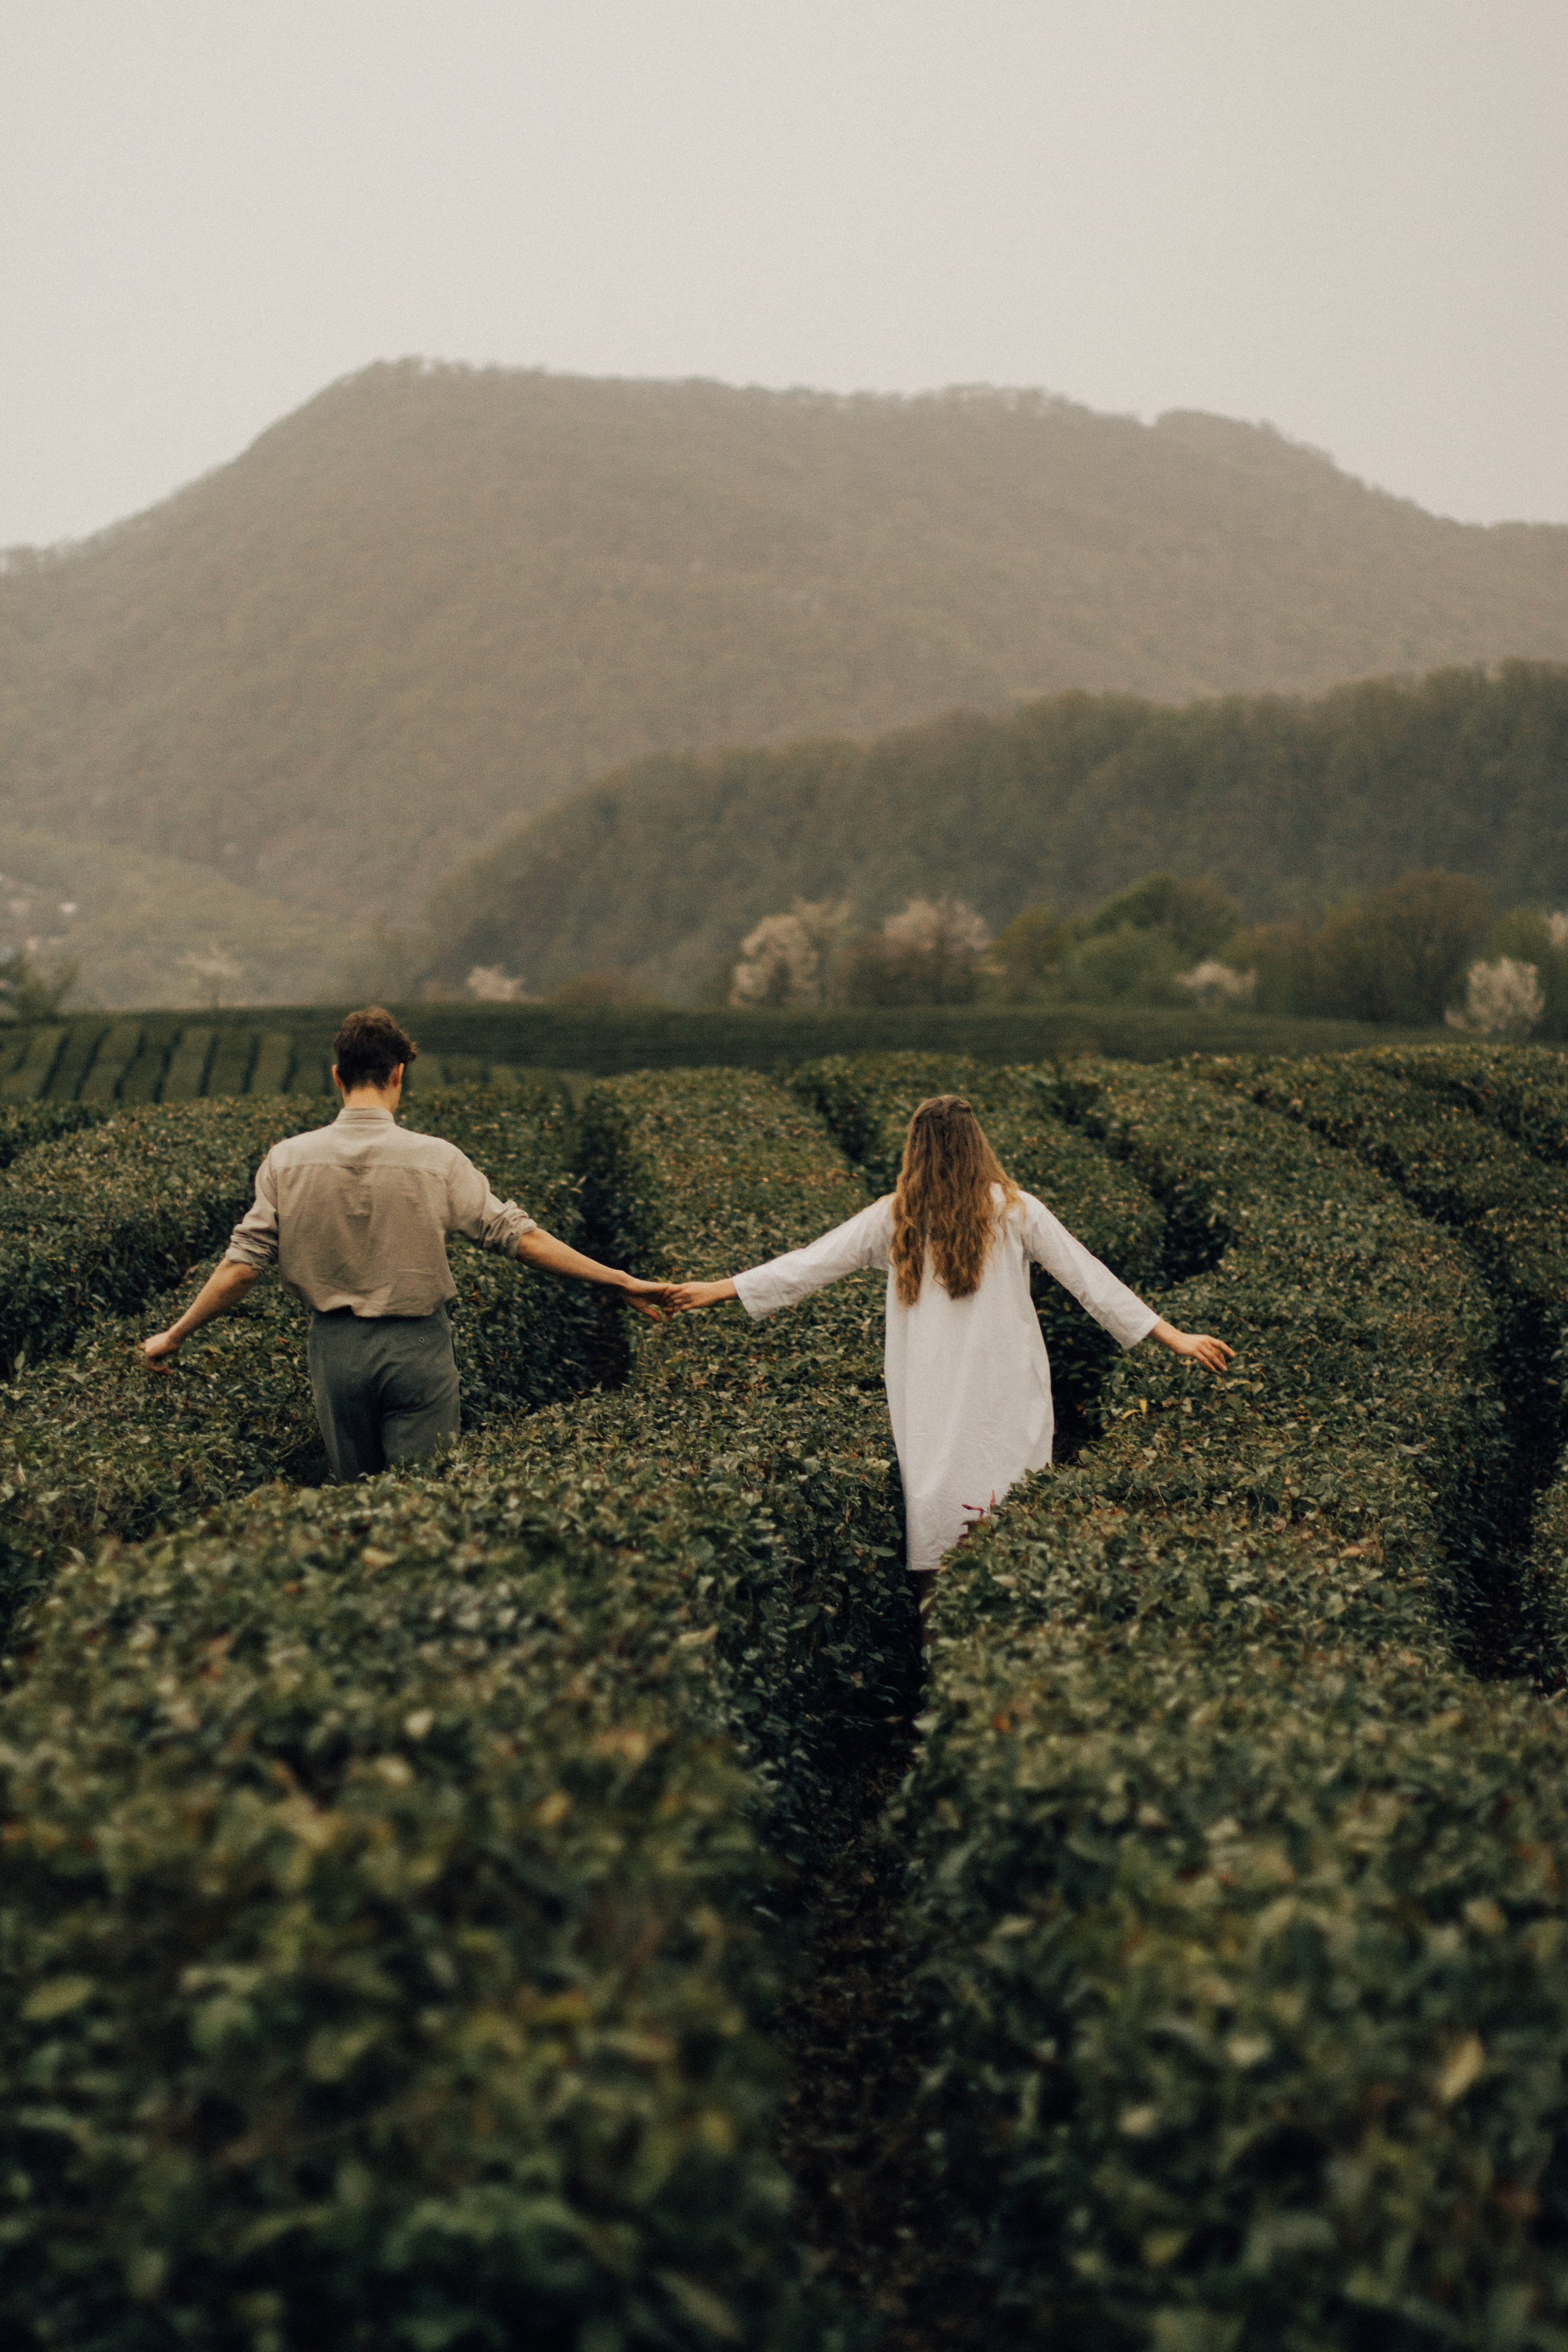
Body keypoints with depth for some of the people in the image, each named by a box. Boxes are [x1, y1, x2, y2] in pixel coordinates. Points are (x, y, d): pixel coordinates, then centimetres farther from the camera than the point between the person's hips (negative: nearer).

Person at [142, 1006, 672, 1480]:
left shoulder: (288, 1161, -5)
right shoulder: (436, 1159, -10)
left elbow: (242, 1265, -4)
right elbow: (519, 1236, -9)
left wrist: (173, 1337, 9)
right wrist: (621, 1281, -3)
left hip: (338, 1346, 2)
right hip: (416, 1346, -2)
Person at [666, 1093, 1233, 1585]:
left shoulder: (895, 1219, 2)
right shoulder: (1016, 1212, -1)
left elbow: (809, 1263, 5)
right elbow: (1088, 1278, 0)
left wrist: (716, 1290, 14)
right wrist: (1175, 1337, 5)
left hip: (928, 1400, 1)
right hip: (1007, 1400, -1)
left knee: (937, 1518, 6)